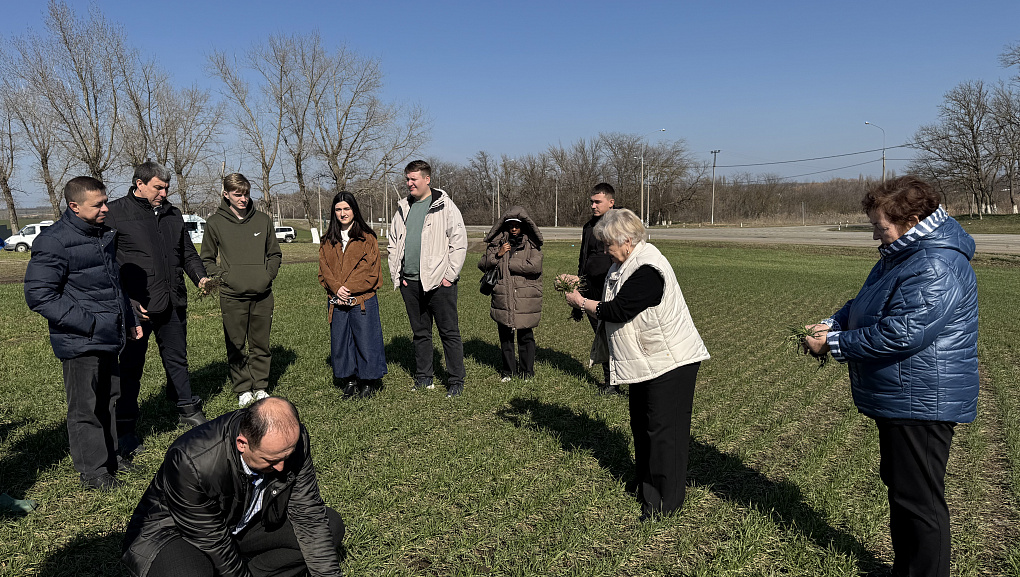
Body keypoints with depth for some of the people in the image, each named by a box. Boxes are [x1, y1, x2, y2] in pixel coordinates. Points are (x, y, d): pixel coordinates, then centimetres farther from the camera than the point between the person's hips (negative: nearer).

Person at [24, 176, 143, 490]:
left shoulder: (104, 234, 11)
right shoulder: (53, 241, -15)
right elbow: (38, 294, -18)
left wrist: (128, 321, 22)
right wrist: (86, 323, -20)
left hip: (108, 337, 8)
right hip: (80, 342, -8)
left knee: (109, 399, 17)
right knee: (85, 407, 2)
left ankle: (110, 458, 32)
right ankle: (93, 471, 14)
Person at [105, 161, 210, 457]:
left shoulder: (172, 214, 13)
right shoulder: (115, 213, -5)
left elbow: (188, 253, 21)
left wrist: (200, 277, 2)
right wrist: (127, 302, -15)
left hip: (173, 305, 5)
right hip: (137, 307, -5)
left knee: (177, 360, 17)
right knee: (131, 367, 5)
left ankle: (188, 410, 32)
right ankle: (126, 428, 16)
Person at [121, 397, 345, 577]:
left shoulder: (291, 438, -22)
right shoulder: (191, 462, -36)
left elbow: (309, 514, -13)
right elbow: (212, 543, -26)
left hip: (242, 521, 5)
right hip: (177, 531, -5)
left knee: (330, 525, -9)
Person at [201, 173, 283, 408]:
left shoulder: (263, 220, 8)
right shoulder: (215, 223, 3)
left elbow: (275, 254, 16)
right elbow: (207, 259, 9)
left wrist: (268, 275, 0)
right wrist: (223, 276, -7)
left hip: (262, 295, 2)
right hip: (232, 296, -2)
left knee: (261, 344, 8)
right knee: (236, 346, 4)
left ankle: (260, 386, 21)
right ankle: (242, 389, 16)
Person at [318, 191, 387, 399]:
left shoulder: (367, 238, 0)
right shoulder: (328, 241, 13)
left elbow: (369, 269, -7)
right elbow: (324, 269, 6)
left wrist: (348, 288, -14)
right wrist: (336, 288, -12)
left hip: (363, 299, -4)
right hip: (337, 301, 4)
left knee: (365, 339, 0)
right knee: (340, 341, 8)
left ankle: (369, 382, 13)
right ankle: (349, 380, 21)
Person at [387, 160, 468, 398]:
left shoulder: (445, 206, -4)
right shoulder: (403, 208, 14)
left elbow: (459, 242, -8)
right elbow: (392, 243, 20)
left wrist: (449, 275, -11)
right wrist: (396, 273, 10)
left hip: (439, 282, -6)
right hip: (410, 282, 6)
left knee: (449, 332, 0)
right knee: (420, 332, 13)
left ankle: (457, 382, 7)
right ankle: (423, 379, 24)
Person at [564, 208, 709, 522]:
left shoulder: (647, 269, -24)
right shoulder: (626, 263, 9)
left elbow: (618, 310, -25)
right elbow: (612, 301, 17)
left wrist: (581, 303, -12)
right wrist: (578, 285, 3)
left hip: (670, 361, -11)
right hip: (647, 361, 11)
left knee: (663, 428, -3)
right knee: (641, 422, 18)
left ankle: (665, 500, 9)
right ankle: (645, 483, 33)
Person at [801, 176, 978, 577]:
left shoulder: (936, 269, -24)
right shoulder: (903, 254, 10)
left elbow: (899, 335, -29)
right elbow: (865, 304, 18)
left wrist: (834, 344, -20)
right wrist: (833, 324, -1)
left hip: (921, 404, -11)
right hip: (898, 400, 11)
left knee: (918, 500, 1)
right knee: (899, 487, 22)